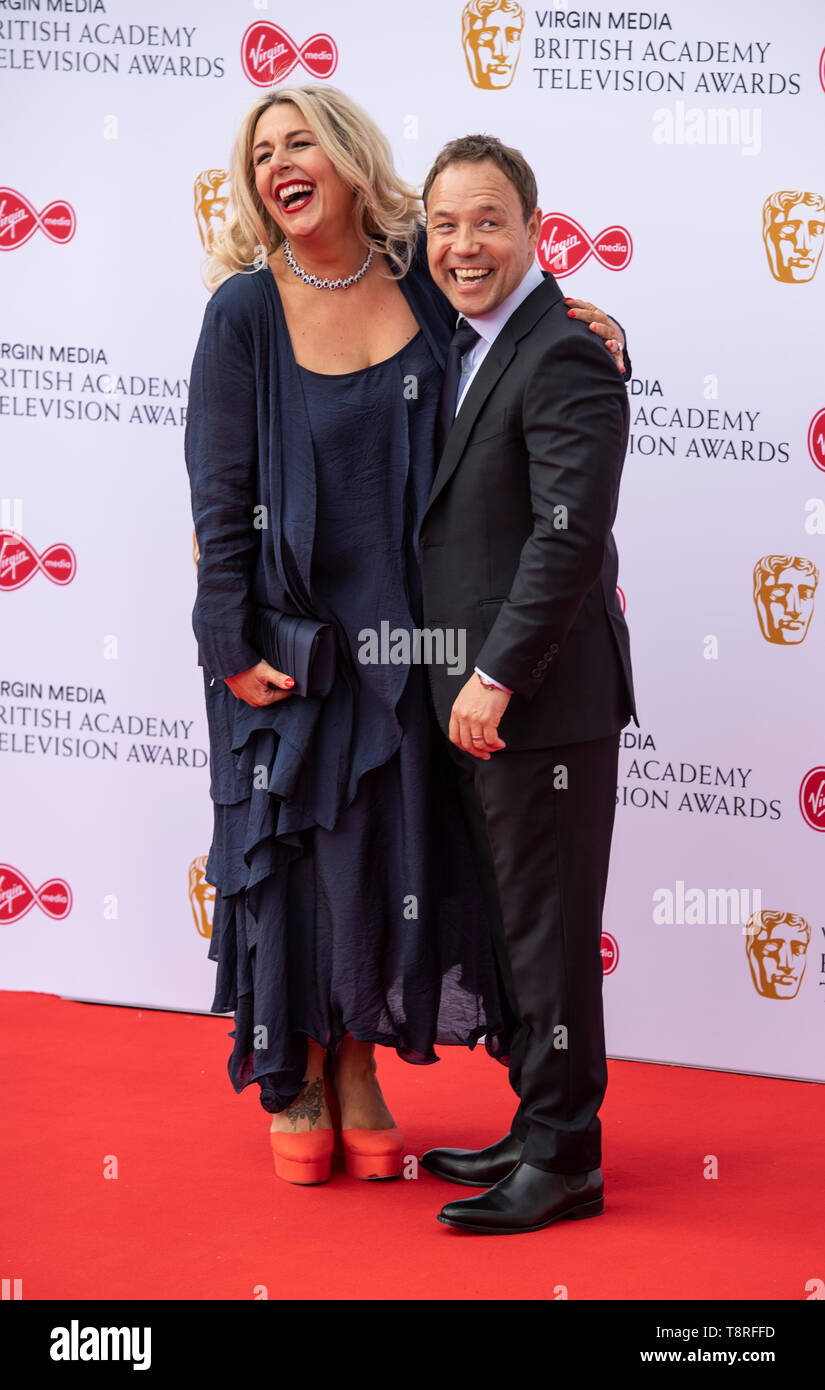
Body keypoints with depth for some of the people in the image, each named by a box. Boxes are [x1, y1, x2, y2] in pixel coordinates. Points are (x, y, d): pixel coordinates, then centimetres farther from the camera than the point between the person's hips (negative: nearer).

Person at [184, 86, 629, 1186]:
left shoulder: (424, 280, -1)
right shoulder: (246, 311, -7)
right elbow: (220, 494, -7)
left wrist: (589, 323, -6)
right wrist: (233, 647, -11)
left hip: (402, 629, 2)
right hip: (291, 631, -2)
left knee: (390, 849, 8)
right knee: (290, 849, 5)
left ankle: (358, 1074, 24)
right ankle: (294, 1079, 22)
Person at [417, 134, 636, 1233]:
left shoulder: (564, 359, -16)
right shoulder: (469, 345, 13)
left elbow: (571, 535, -22)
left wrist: (495, 677, -20)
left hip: (543, 699, -10)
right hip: (480, 697, 10)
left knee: (549, 927, -3)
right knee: (518, 923, 16)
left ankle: (566, 1160, 5)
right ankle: (540, 1129, 27)